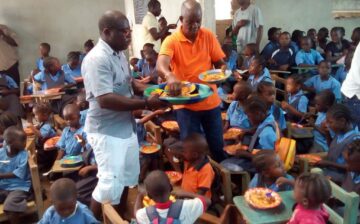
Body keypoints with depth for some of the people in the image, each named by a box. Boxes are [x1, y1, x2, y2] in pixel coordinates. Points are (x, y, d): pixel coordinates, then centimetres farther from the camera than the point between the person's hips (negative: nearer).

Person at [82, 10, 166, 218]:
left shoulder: (119, 54, 7)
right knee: (111, 184, -4)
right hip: (107, 131, -9)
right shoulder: (97, 60, -23)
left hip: (126, 127, 9)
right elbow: (105, 100, -30)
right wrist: (146, 104, -29)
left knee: (128, 177, 19)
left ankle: (120, 218, 38)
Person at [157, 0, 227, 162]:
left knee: (217, 145, 14)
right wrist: (169, 76, -49)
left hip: (210, 101, 3)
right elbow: (160, 65, -27)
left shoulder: (209, 36, -1)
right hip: (185, 103, -2)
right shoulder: (171, 41, -10)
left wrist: (222, 70, -21)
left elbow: (220, 62, 3)